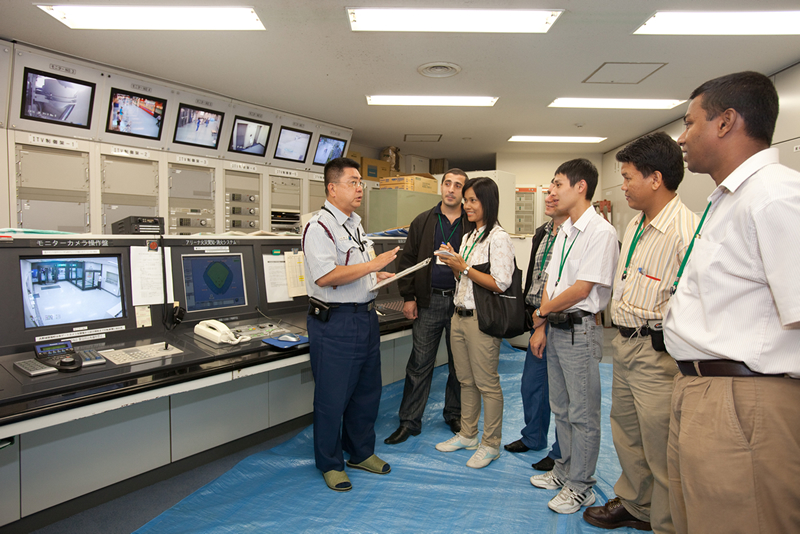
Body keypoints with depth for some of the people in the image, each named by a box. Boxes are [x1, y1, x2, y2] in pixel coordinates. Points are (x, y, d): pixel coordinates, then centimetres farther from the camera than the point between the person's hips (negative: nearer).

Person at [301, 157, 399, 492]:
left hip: (365, 316, 9)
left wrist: (379, 276, 8)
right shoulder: (320, 226, -14)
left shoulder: (354, 224, 15)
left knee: (367, 390, 18)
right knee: (332, 397, 4)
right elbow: (326, 276, -26)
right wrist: (372, 265, -23)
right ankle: (330, 464, 24)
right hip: (335, 322, -9)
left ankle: (361, 452, 36)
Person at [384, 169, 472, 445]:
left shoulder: (472, 225, 2)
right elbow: (408, 259, 5)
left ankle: (454, 414, 32)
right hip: (428, 301, 0)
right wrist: (409, 297, -1)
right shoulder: (423, 222, 6)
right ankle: (409, 421, 16)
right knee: (419, 363, 5)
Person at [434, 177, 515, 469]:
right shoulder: (468, 237, 15)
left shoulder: (498, 238, -12)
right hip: (460, 315, 8)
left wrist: (463, 267, -17)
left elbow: (500, 283, -19)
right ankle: (467, 435, 32)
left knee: (487, 384, 4)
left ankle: (490, 444, 19)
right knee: (466, 381, 17)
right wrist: (453, 261, 1)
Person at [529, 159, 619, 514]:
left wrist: (542, 312, -6)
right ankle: (565, 470, 36)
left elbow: (581, 290, -19)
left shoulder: (600, 232, -15)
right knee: (561, 408, 19)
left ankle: (580, 487, 19)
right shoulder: (564, 231, 13)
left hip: (580, 331, -9)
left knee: (583, 414, 4)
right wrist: (541, 327, 9)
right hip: (556, 329, 9)